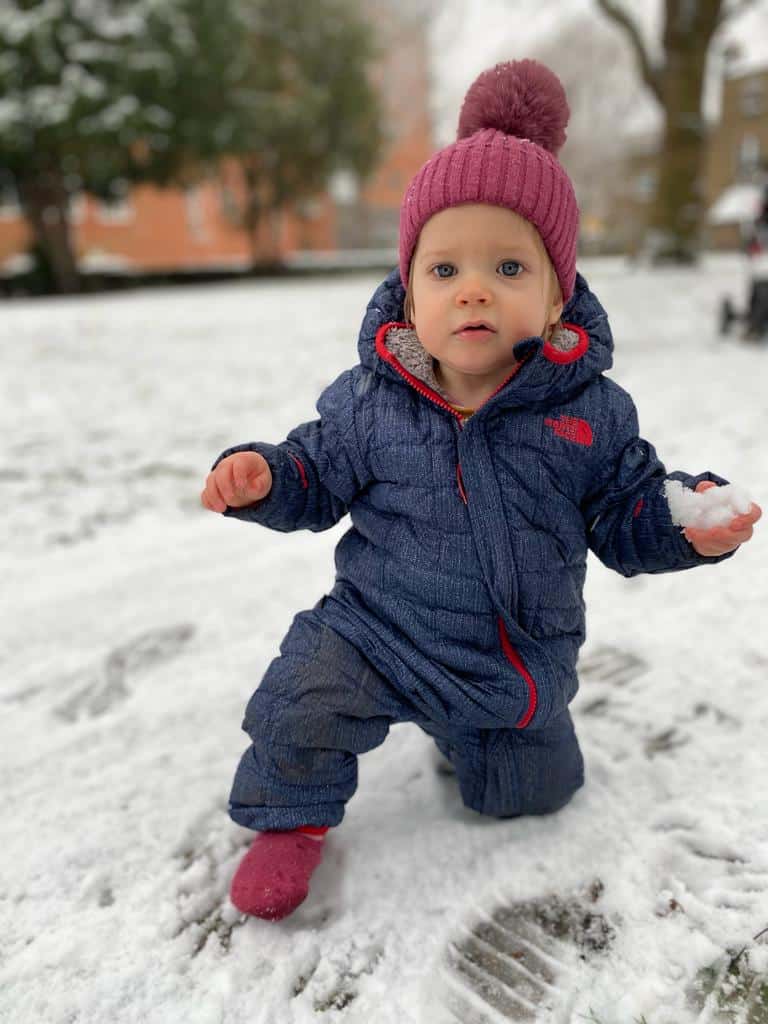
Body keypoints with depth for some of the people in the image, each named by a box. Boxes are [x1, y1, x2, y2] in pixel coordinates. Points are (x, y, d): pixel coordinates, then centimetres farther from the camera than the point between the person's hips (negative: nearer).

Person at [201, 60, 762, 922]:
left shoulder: (590, 414, -12)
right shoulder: (369, 404, -12)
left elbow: (626, 514, -2)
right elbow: (318, 476, 1)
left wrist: (689, 521, -22)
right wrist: (261, 476, -19)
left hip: (524, 657, 2)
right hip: (378, 629, -1)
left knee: (531, 792, 19)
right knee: (303, 703, -23)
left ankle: (473, 727, 52)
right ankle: (290, 819, 11)